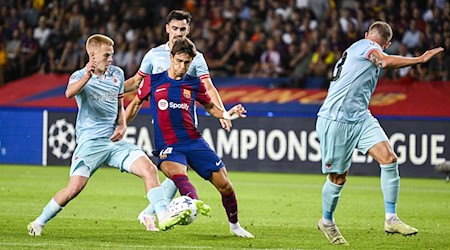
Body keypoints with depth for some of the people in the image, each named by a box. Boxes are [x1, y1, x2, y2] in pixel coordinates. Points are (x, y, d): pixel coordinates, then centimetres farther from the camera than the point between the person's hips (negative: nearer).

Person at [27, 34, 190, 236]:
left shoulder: (117, 74, 11)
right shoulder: (80, 76, -4)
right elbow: (69, 93, -28)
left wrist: (122, 125, 5)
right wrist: (87, 76, -46)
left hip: (114, 141, 5)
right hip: (90, 141, -5)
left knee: (149, 169, -14)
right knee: (74, 188, -16)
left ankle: (163, 217, -15)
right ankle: (39, 223, 4)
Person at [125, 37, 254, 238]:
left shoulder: (195, 84, 8)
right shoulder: (153, 81, 4)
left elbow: (210, 106, 22)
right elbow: (136, 105, 18)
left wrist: (227, 115, 2)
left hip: (194, 141, 2)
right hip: (167, 146, -2)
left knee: (224, 184, -3)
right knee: (176, 171, -37)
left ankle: (234, 225, 19)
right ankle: (194, 204, -62)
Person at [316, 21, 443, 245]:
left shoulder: (357, 49, 20)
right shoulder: (366, 45, -7)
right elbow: (386, 61, -26)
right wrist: (420, 59, -23)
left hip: (360, 117, 9)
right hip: (336, 120, -9)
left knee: (389, 158, -12)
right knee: (338, 178, 2)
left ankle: (391, 219, -12)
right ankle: (327, 222, 27)